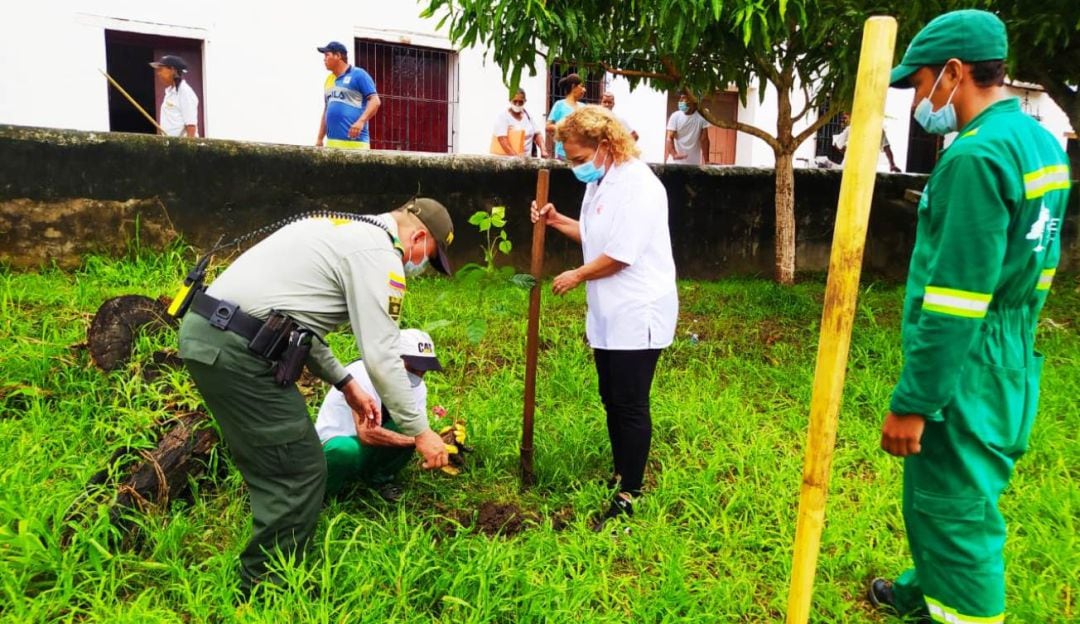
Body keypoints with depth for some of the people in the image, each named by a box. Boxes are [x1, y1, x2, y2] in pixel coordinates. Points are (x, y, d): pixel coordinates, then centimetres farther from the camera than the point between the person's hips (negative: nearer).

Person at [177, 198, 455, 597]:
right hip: (237, 350, -10)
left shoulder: (344, 231, 22)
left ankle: (265, 573, 30)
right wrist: (420, 430, -1)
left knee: (274, 467, 18)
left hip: (204, 330, 10)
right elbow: (381, 356, -11)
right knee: (300, 472, -3)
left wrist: (346, 384, 25)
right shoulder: (378, 252, -8)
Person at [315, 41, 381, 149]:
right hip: (332, 142, 7)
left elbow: (375, 101, -6)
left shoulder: (358, 74, 1)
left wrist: (361, 121, -21)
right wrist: (320, 139, 21)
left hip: (354, 142, -6)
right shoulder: (329, 79, 21)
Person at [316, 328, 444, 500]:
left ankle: (380, 479, 1)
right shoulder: (363, 375, -30)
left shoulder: (417, 386, -9)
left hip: (369, 453, 5)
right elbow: (366, 433, -39)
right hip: (334, 444, -5)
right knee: (346, 449, -40)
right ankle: (324, 490, -6)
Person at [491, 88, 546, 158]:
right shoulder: (503, 115, -4)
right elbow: (502, 139, -15)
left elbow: (537, 134, 15)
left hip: (525, 159, 5)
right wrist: (515, 155, -25)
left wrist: (543, 151, -1)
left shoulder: (527, 115, 13)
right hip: (505, 158, -5)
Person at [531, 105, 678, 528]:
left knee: (630, 406, -2)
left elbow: (620, 253, -22)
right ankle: (621, 477, 33)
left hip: (637, 316, -10)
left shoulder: (638, 184, -18)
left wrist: (578, 276, -7)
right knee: (611, 401, 17)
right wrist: (557, 221, 9)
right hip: (609, 315, 10)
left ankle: (628, 497, 10)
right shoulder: (599, 183, 11)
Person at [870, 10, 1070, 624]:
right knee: (936, 495, 25)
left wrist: (912, 402, -20)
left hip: (965, 372, -10)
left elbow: (955, 302, -25)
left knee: (957, 513, 4)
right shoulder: (1040, 142, 10)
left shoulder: (975, 155, -21)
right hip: (1008, 359, 10)